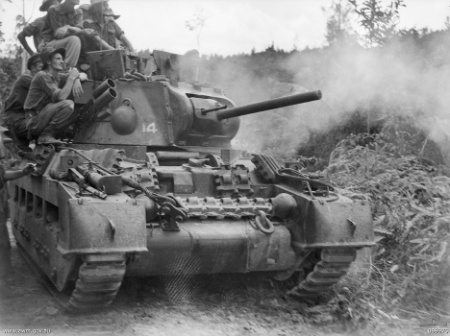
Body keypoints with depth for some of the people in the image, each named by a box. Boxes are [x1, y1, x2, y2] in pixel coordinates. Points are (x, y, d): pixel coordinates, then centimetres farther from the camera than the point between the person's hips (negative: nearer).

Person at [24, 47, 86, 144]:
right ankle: (46, 135, -15)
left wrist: (77, 80, -6)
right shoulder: (42, 76, -12)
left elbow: (83, 75, 17)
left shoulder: (57, 77, 12)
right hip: (34, 120, -9)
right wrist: (71, 77, -18)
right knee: (68, 104, -25)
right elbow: (60, 97, -24)